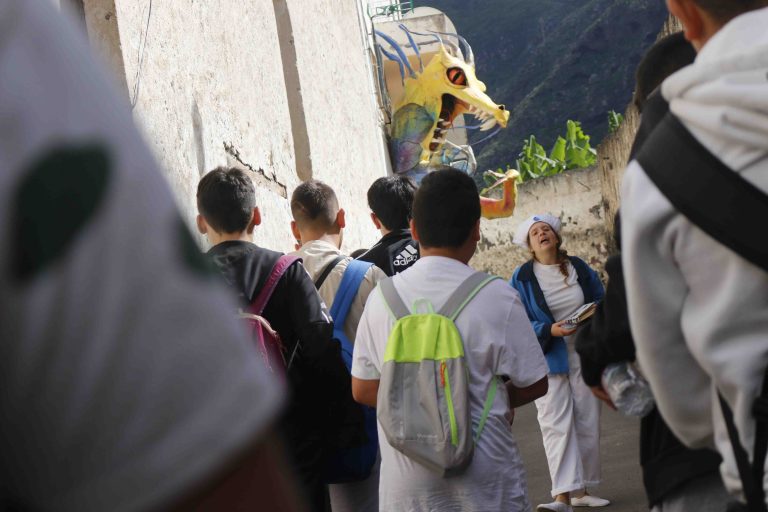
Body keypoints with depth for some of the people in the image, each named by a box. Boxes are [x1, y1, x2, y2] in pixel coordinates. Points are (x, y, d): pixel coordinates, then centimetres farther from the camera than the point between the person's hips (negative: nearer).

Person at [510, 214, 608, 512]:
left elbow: (601, 302, 13)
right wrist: (549, 331, -22)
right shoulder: (522, 278, -4)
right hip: (548, 360, -3)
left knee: (588, 423, 6)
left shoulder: (578, 268, 5)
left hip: (584, 356, 3)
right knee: (557, 426, -10)